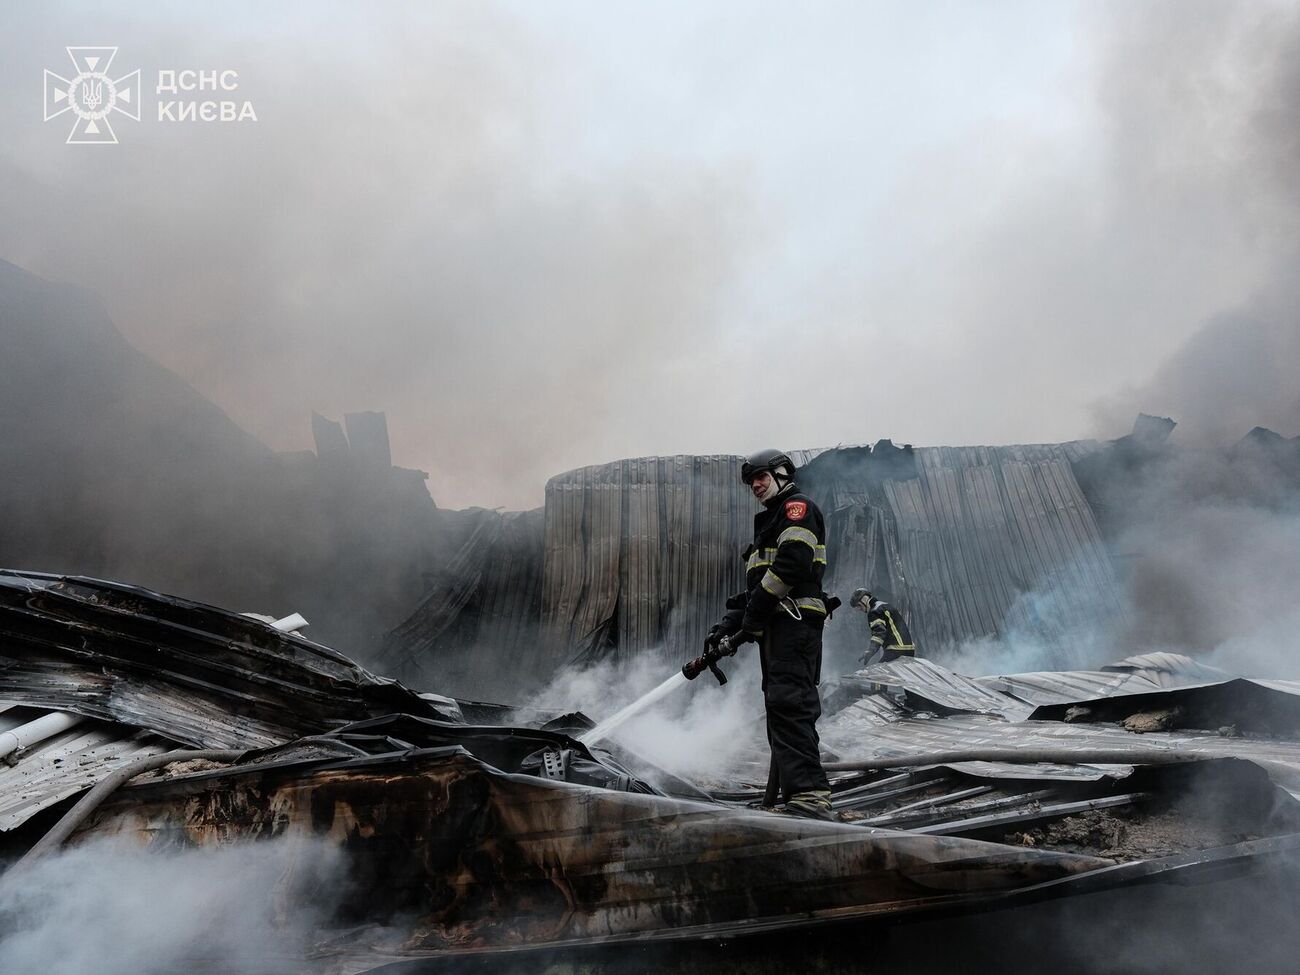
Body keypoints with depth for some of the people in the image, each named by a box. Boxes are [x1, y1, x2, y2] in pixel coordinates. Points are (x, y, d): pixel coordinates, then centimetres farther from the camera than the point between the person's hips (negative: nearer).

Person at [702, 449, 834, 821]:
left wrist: (752, 614, -15)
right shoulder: (770, 522, 31)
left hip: (795, 619, -10)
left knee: (788, 703, -22)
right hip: (778, 626, 10)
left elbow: (791, 562, -17)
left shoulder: (797, 506, 0)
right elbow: (755, 585, 27)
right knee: (782, 707, 8)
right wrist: (728, 623, 14)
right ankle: (781, 797, 11)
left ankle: (810, 795, -30)